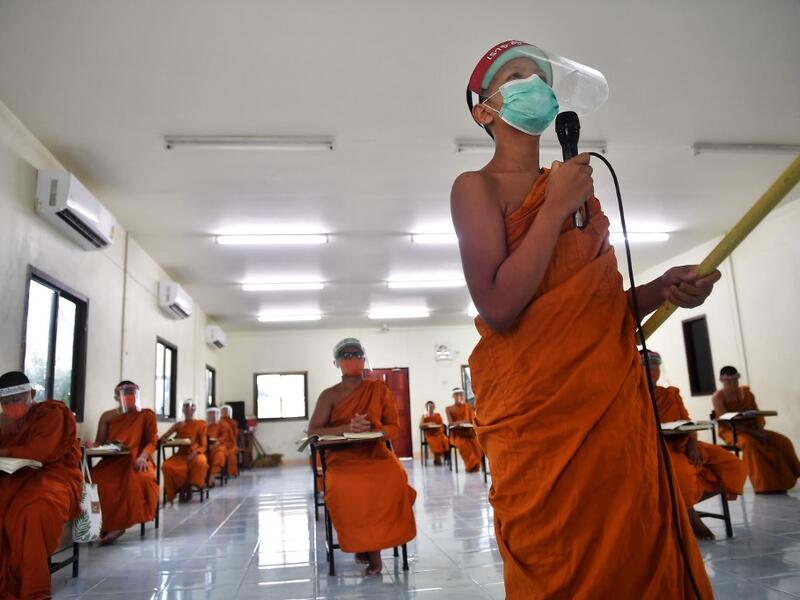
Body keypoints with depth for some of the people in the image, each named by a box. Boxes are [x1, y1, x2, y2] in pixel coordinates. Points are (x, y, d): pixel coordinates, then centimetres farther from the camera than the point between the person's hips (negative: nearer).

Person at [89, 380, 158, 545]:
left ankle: (118, 524, -23)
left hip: (136, 460, -2)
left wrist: (142, 457, -19)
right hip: (113, 460, 2)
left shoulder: (147, 415, 7)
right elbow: (99, 442, 12)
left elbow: (152, 442, 0)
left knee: (141, 478, -36)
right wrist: (92, 446, -12)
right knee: (96, 479, -29)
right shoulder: (107, 416, 13)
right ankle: (111, 524, -18)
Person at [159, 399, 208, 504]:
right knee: (167, 466, -30)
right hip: (180, 455, 2)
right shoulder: (179, 424, 11)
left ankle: (189, 486, -11)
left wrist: (194, 453, -22)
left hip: (195, 454, -2)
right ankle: (181, 487, -6)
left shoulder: (201, 424, 3)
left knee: (200, 462, -38)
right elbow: (162, 439, 6)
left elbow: (203, 445, -2)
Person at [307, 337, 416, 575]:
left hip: (375, 452, 1)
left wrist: (372, 431, -14)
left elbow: (394, 427, 8)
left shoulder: (379, 389, 9)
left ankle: (372, 546, -12)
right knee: (344, 486, -35)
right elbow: (313, 431, -1)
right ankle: (364, 545, -8)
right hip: (342, 456, -1)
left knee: (394, 480, -32)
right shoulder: (329, 395, 7)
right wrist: (346, 428, -17)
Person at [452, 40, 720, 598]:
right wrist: (555, 209, -13)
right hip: (539, 413, -6)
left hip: (618, 401, 7)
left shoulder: (576, 184, 16)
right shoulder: (477, 187, -3)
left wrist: (662, 289, 1)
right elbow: (498, 309, -17)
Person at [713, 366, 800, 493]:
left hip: (752, 429, 6)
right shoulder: (718, 397, -11)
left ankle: (782, 481, -3)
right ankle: (765, 485, -29)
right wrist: (753, 432, -23)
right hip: (731, 431, -6)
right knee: (749, 442, -37)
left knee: (783, 441, -11)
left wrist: (760, 429, -15)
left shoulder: (746, 392, 7)